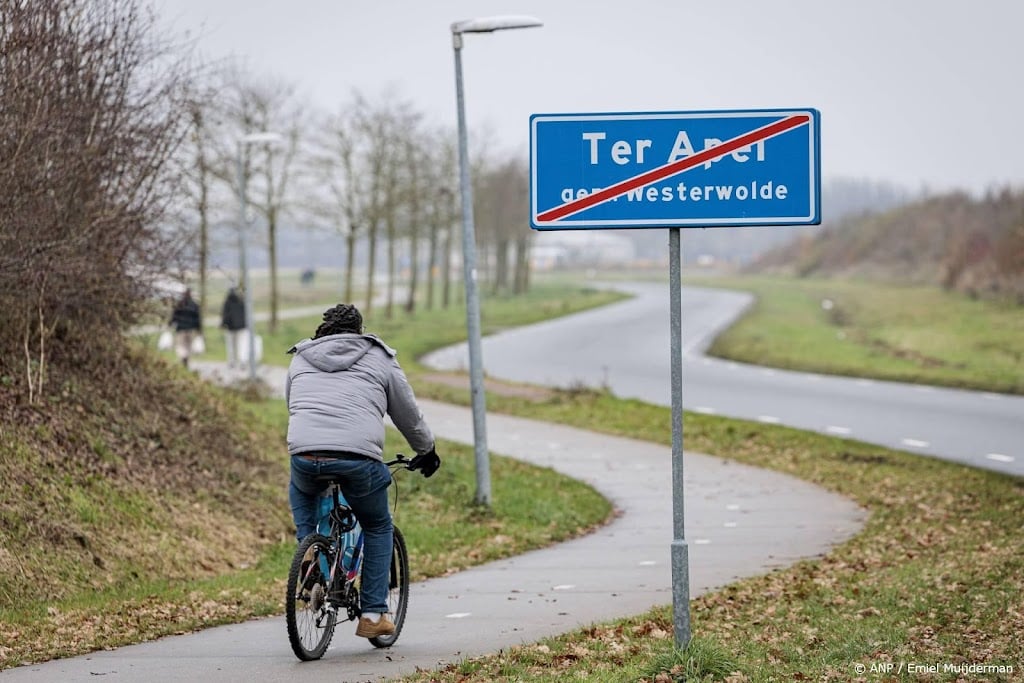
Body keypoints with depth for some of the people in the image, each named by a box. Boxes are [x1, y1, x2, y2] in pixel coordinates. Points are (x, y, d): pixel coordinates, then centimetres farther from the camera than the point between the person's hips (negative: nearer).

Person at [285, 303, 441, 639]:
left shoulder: (300, 360, 25)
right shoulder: (379, 360, 18)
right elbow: (408, 415, 25)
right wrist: (427, 451, 42)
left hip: (305, 454, 2)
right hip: (359, 458, -2)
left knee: (300, 492, 38)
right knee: (378, 527, 23)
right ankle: (373, 614, 17)